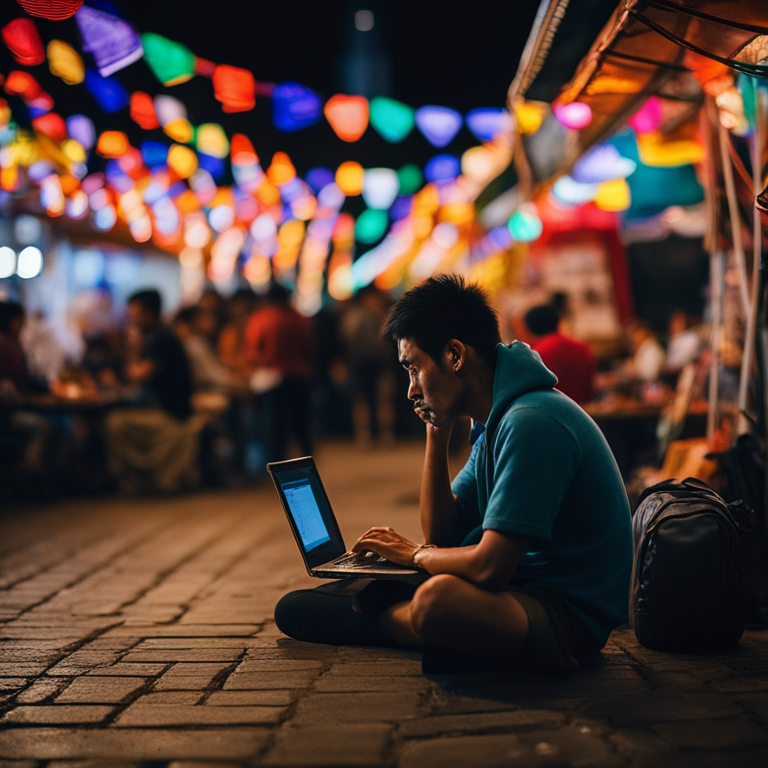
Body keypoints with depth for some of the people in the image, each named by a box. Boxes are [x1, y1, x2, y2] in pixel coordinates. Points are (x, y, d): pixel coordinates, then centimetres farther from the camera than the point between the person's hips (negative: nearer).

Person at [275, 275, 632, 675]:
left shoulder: (531, 424, -23)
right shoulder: (495, 419, 9)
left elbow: (488, 567, -27)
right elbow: (442, 534, 10)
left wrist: (418, 554, -8)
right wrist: (437, 433, 2)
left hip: (569, 615, -9)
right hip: (522, 587, 9)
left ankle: (383, 617, -8)